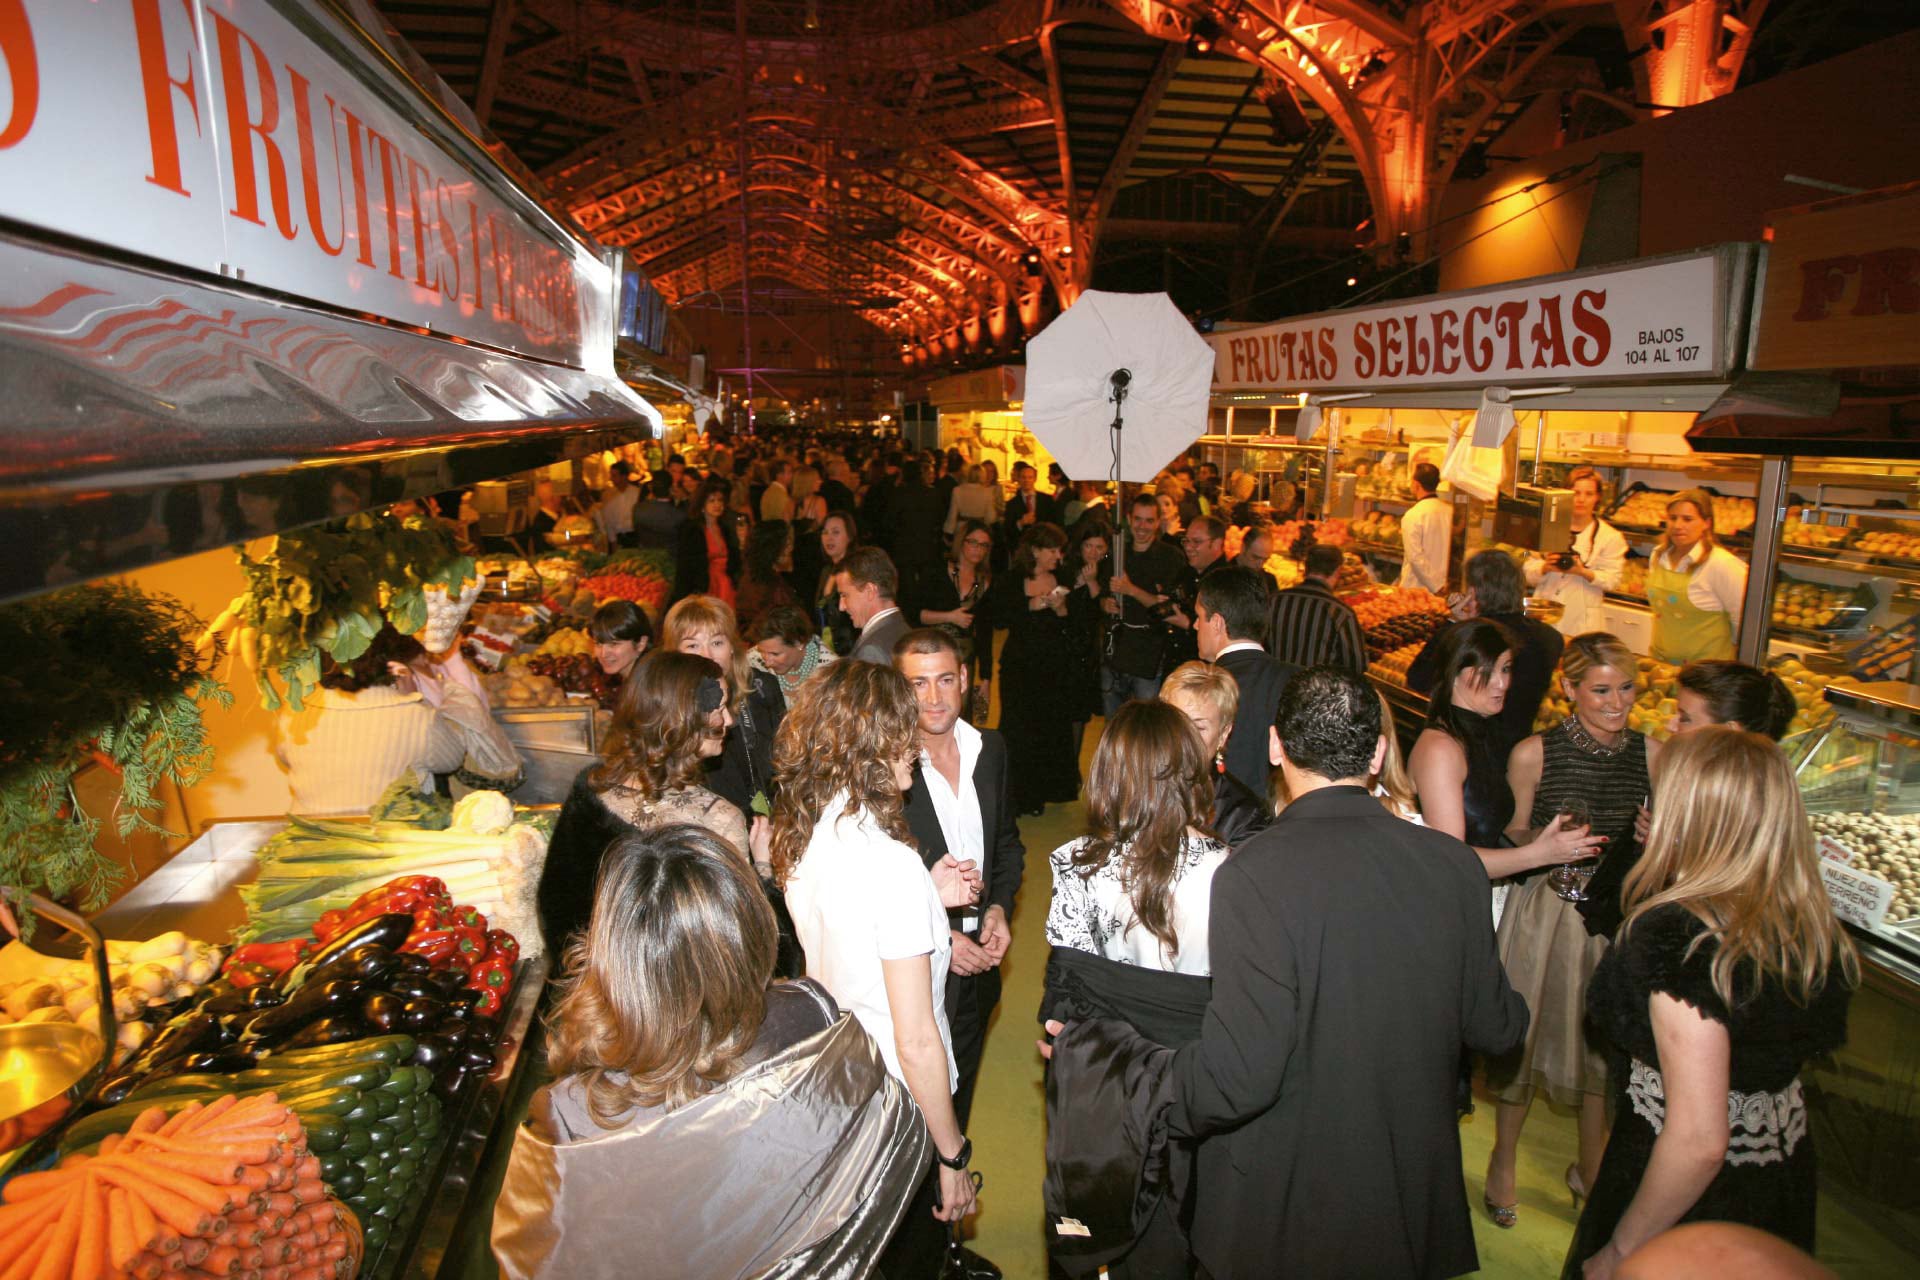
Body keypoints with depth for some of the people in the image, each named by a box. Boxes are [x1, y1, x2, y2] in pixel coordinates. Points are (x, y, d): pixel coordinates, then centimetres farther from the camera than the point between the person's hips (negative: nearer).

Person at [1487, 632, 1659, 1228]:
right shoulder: (1533, 754, -12)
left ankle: (1589, 1164, 41)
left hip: (1618, 912, 3)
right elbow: (1512, 841, -3)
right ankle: (1503, 1161, 31)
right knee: (1526, 1032, 8)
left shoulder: (1652, 753, -2)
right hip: (1544, 910, -3)